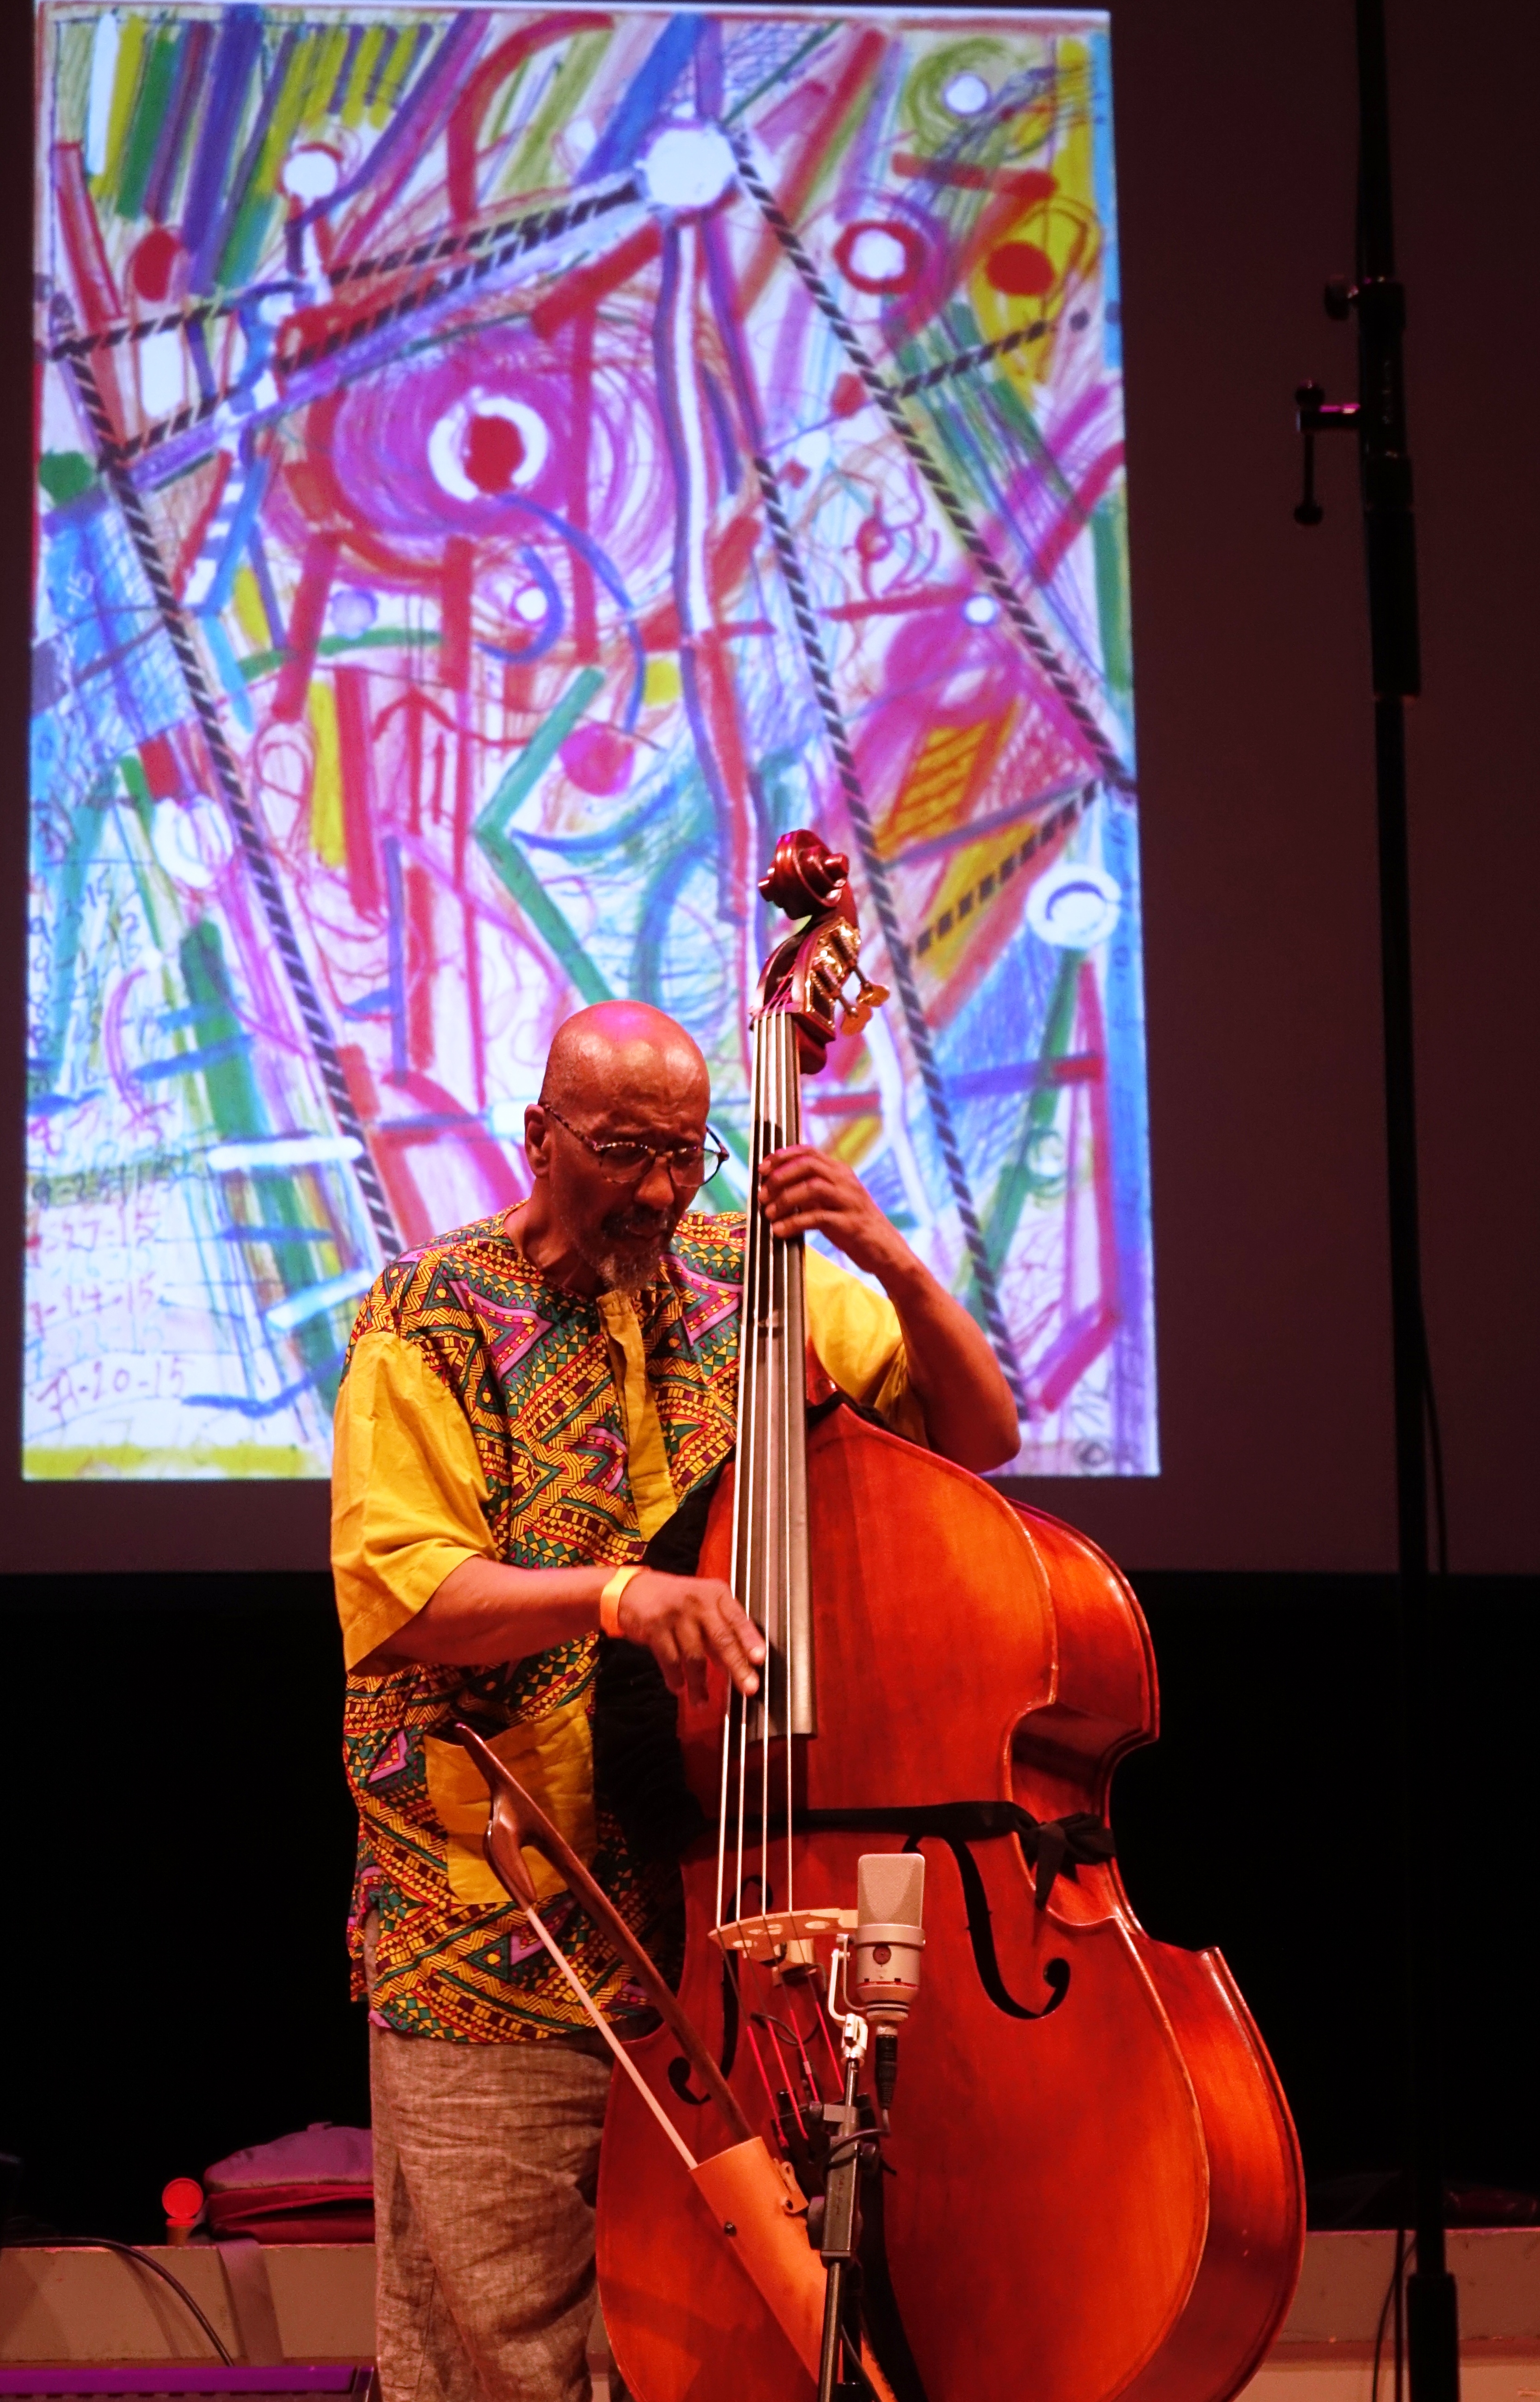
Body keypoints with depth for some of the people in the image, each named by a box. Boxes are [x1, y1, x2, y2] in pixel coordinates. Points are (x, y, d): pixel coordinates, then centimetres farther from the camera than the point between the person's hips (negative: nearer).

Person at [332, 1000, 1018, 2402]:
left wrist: (898, 1268, -10)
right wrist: (611, 1590, -29)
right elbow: (399, 1593, -14)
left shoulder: (748, 1283, 8)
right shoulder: (431, 1319, -3)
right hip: (496, 1951, -3)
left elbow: (980, 1435, 7)